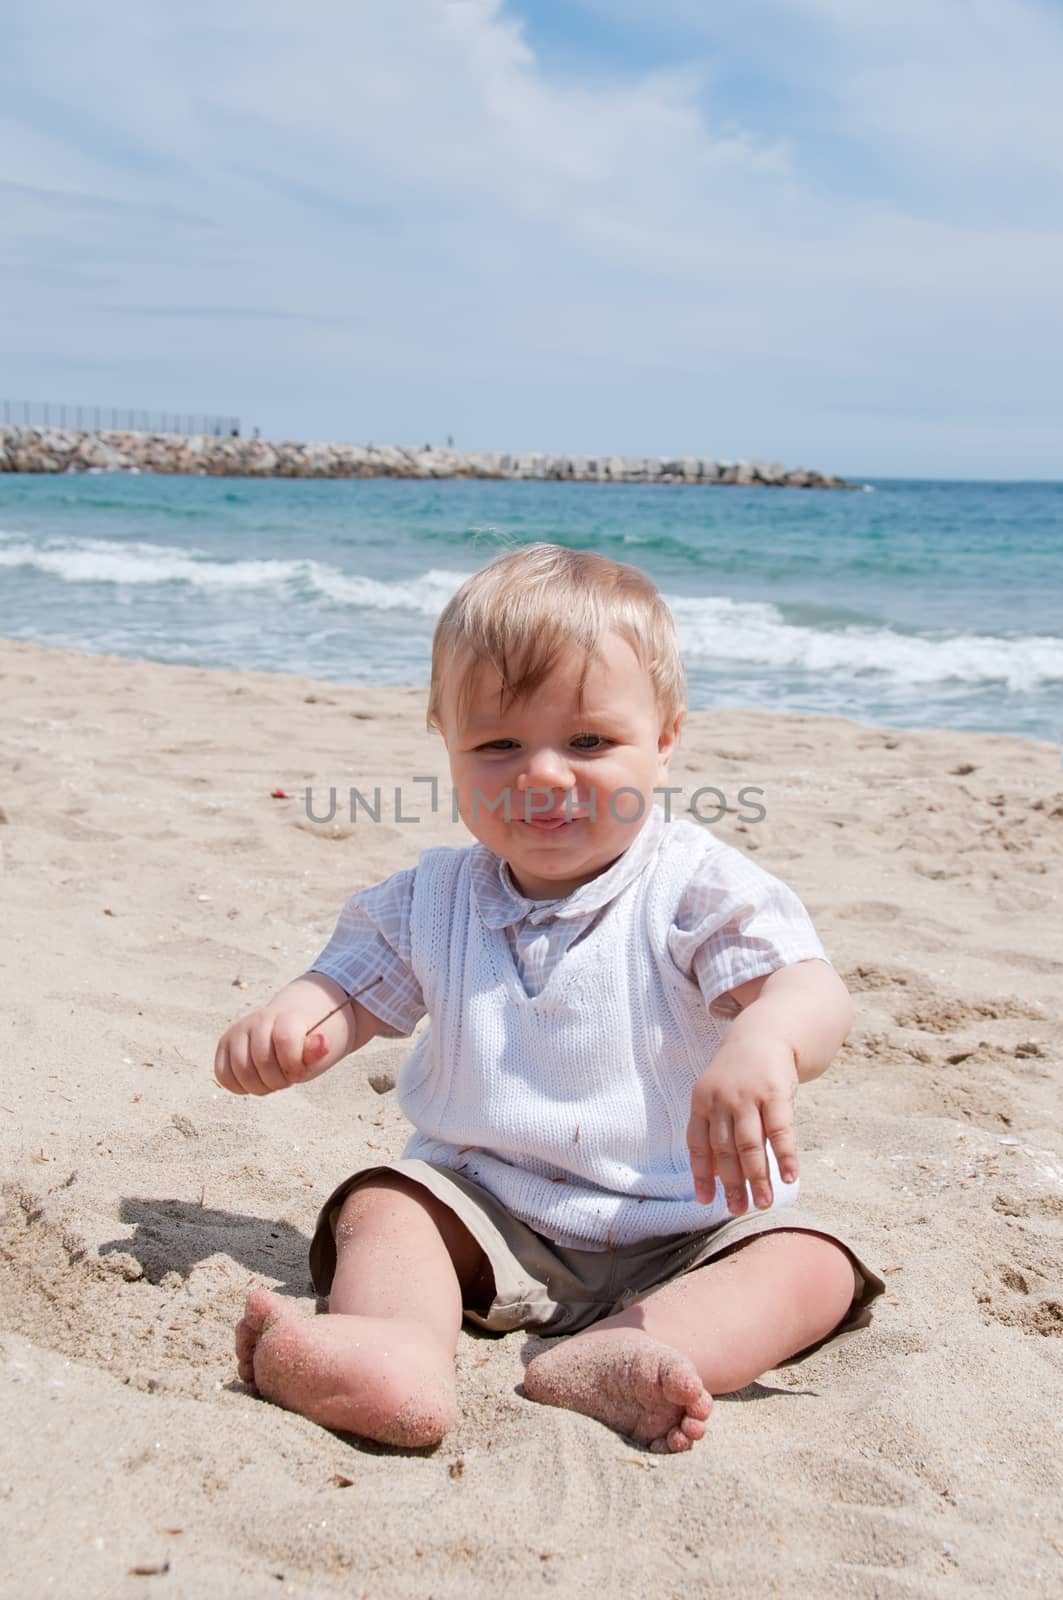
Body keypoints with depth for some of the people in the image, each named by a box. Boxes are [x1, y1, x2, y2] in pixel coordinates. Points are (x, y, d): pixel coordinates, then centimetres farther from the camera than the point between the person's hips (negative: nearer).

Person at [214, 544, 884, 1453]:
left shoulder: (697, 889, -11)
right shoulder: (433, 900, 2)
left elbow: (812, 990, -23)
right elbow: (353, 987, 8)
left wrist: (767, 1038, -49)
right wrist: (288, 1023, -18)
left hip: (682, 1231, -2)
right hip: (487, 1214, 3)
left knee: (814, 1266, -24)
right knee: (381, 1205, -18)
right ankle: (402, 1349, -46)